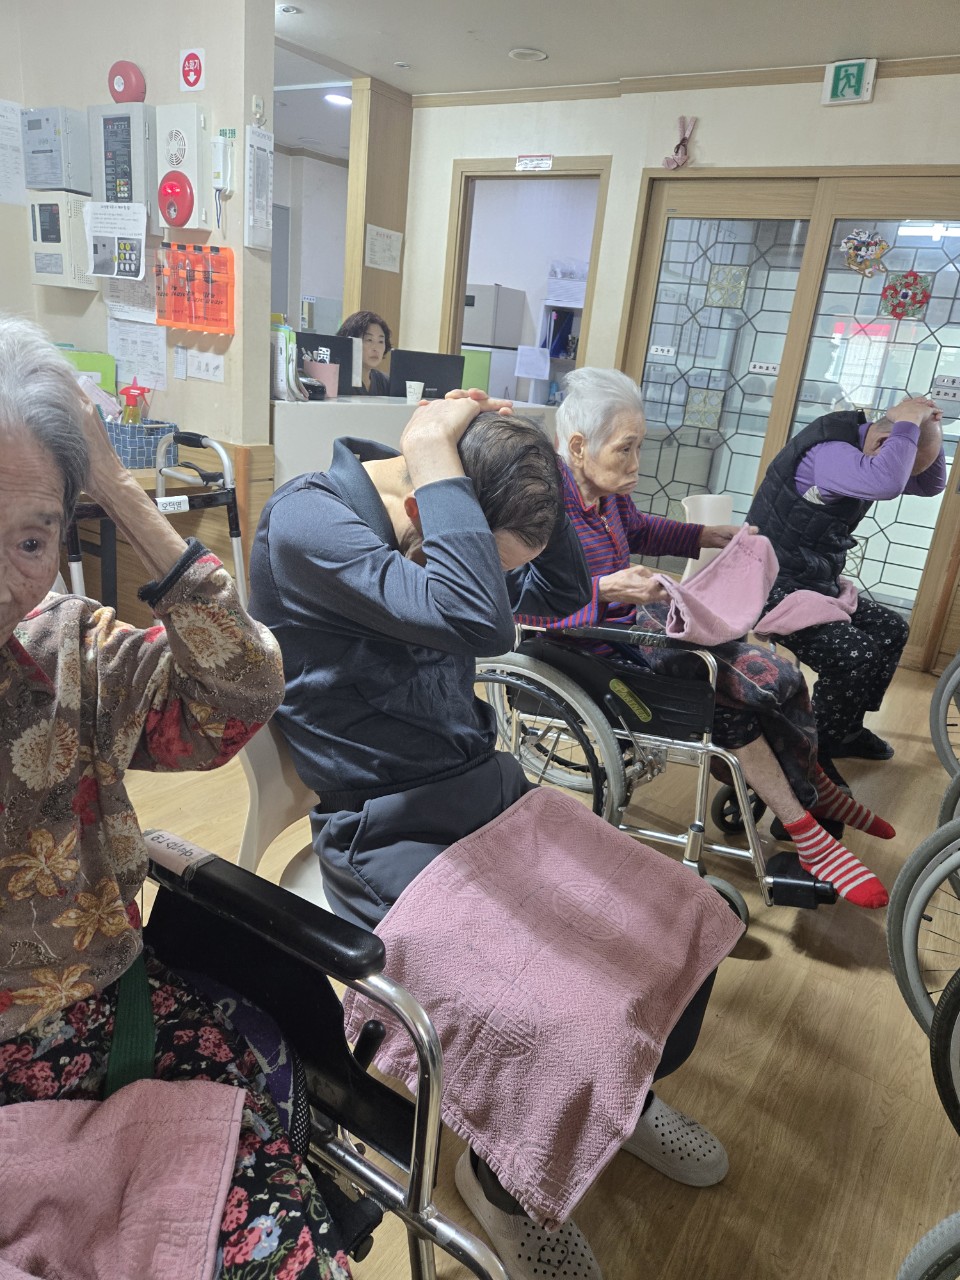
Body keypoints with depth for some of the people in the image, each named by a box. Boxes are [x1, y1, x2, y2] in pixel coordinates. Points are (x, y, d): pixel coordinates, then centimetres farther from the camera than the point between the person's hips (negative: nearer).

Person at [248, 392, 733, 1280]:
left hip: (487, 789, 8)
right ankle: (503, 1175, 11)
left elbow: (564, 593, 10)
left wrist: (528, 463, -2)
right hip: (388, 833, -7)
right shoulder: (306, 520, -20)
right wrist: (440, 466, -23)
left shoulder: (440, 525, 3)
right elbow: (477, 620, -35)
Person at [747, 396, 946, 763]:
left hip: (818, 584, 10)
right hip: (778, 587, -10)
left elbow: (931, 485, 17)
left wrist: (928, 429, 0)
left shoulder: (860, 449, 7)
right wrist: (908, 423, -28)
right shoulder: (828, 452, -25)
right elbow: (886, 484, -45)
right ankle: (819, 746, 1)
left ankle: (846, 729, 23)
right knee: (855, 654, -23)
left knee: (892, 630, 12)